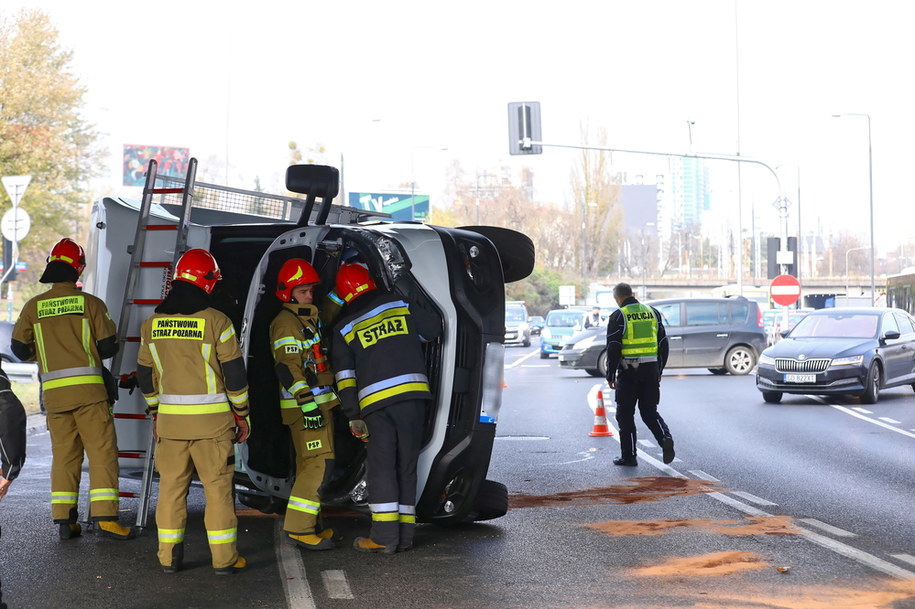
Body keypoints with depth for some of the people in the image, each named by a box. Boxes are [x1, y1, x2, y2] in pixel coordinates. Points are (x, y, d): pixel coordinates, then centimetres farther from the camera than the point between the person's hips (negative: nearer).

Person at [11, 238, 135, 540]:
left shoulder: (34, 307, 5)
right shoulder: (90, 303, -2)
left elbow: (19, 348, 8)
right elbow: (109, 345, -1)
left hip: (54, 391, 3)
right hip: (88, 390, -3)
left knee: (63, 454, 10)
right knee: (102, 451, -1)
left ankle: (64, 519, 8)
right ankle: (104, 516, -9)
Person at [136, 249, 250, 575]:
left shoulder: (152, 324, 5)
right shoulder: (216, 321, -9)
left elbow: (145, 374, 13)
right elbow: (234, 372, -6)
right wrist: (241, 414, 5)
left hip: (170, 417, 4)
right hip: (211, 419, -3)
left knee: (171, 487, 11)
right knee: (218, 487, 3)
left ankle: (169, 556, 14)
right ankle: (224, 558, 6)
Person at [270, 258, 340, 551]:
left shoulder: (308, 318, 19)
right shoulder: (287, 322, -13)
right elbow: (287, 367, -21)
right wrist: (307, 403, -26)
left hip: (318, 402, 10)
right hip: (305, 404, -10)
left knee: (309, 465, 13)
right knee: (319, 463, -15)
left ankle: (307, 525, 19)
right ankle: (298, 526, -15)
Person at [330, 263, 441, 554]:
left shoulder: (344, 328, 7)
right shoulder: (399, 305, 11)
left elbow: (345, 375, 4)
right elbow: (433, 327, 19)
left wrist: (353, 416, 7)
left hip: (375, 400, -2)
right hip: (413, 390, 2)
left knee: (381, 466, 0)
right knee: (407, 465, 8)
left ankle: (384, 536, -6)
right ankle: (405, 535, 9)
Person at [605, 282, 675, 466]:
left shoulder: (618, 316, -6)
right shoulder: (653, 312, 10)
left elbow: (613, 349, -9)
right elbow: (663, 344, 13)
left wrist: (611, 375, -3)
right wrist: (659, 371, 20)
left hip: (629, 372, -5)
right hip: (651, 369, 5)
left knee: (625, 414, 6)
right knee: (650, 412, 13)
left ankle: (628, 456, 7)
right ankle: (665, 439, -12)